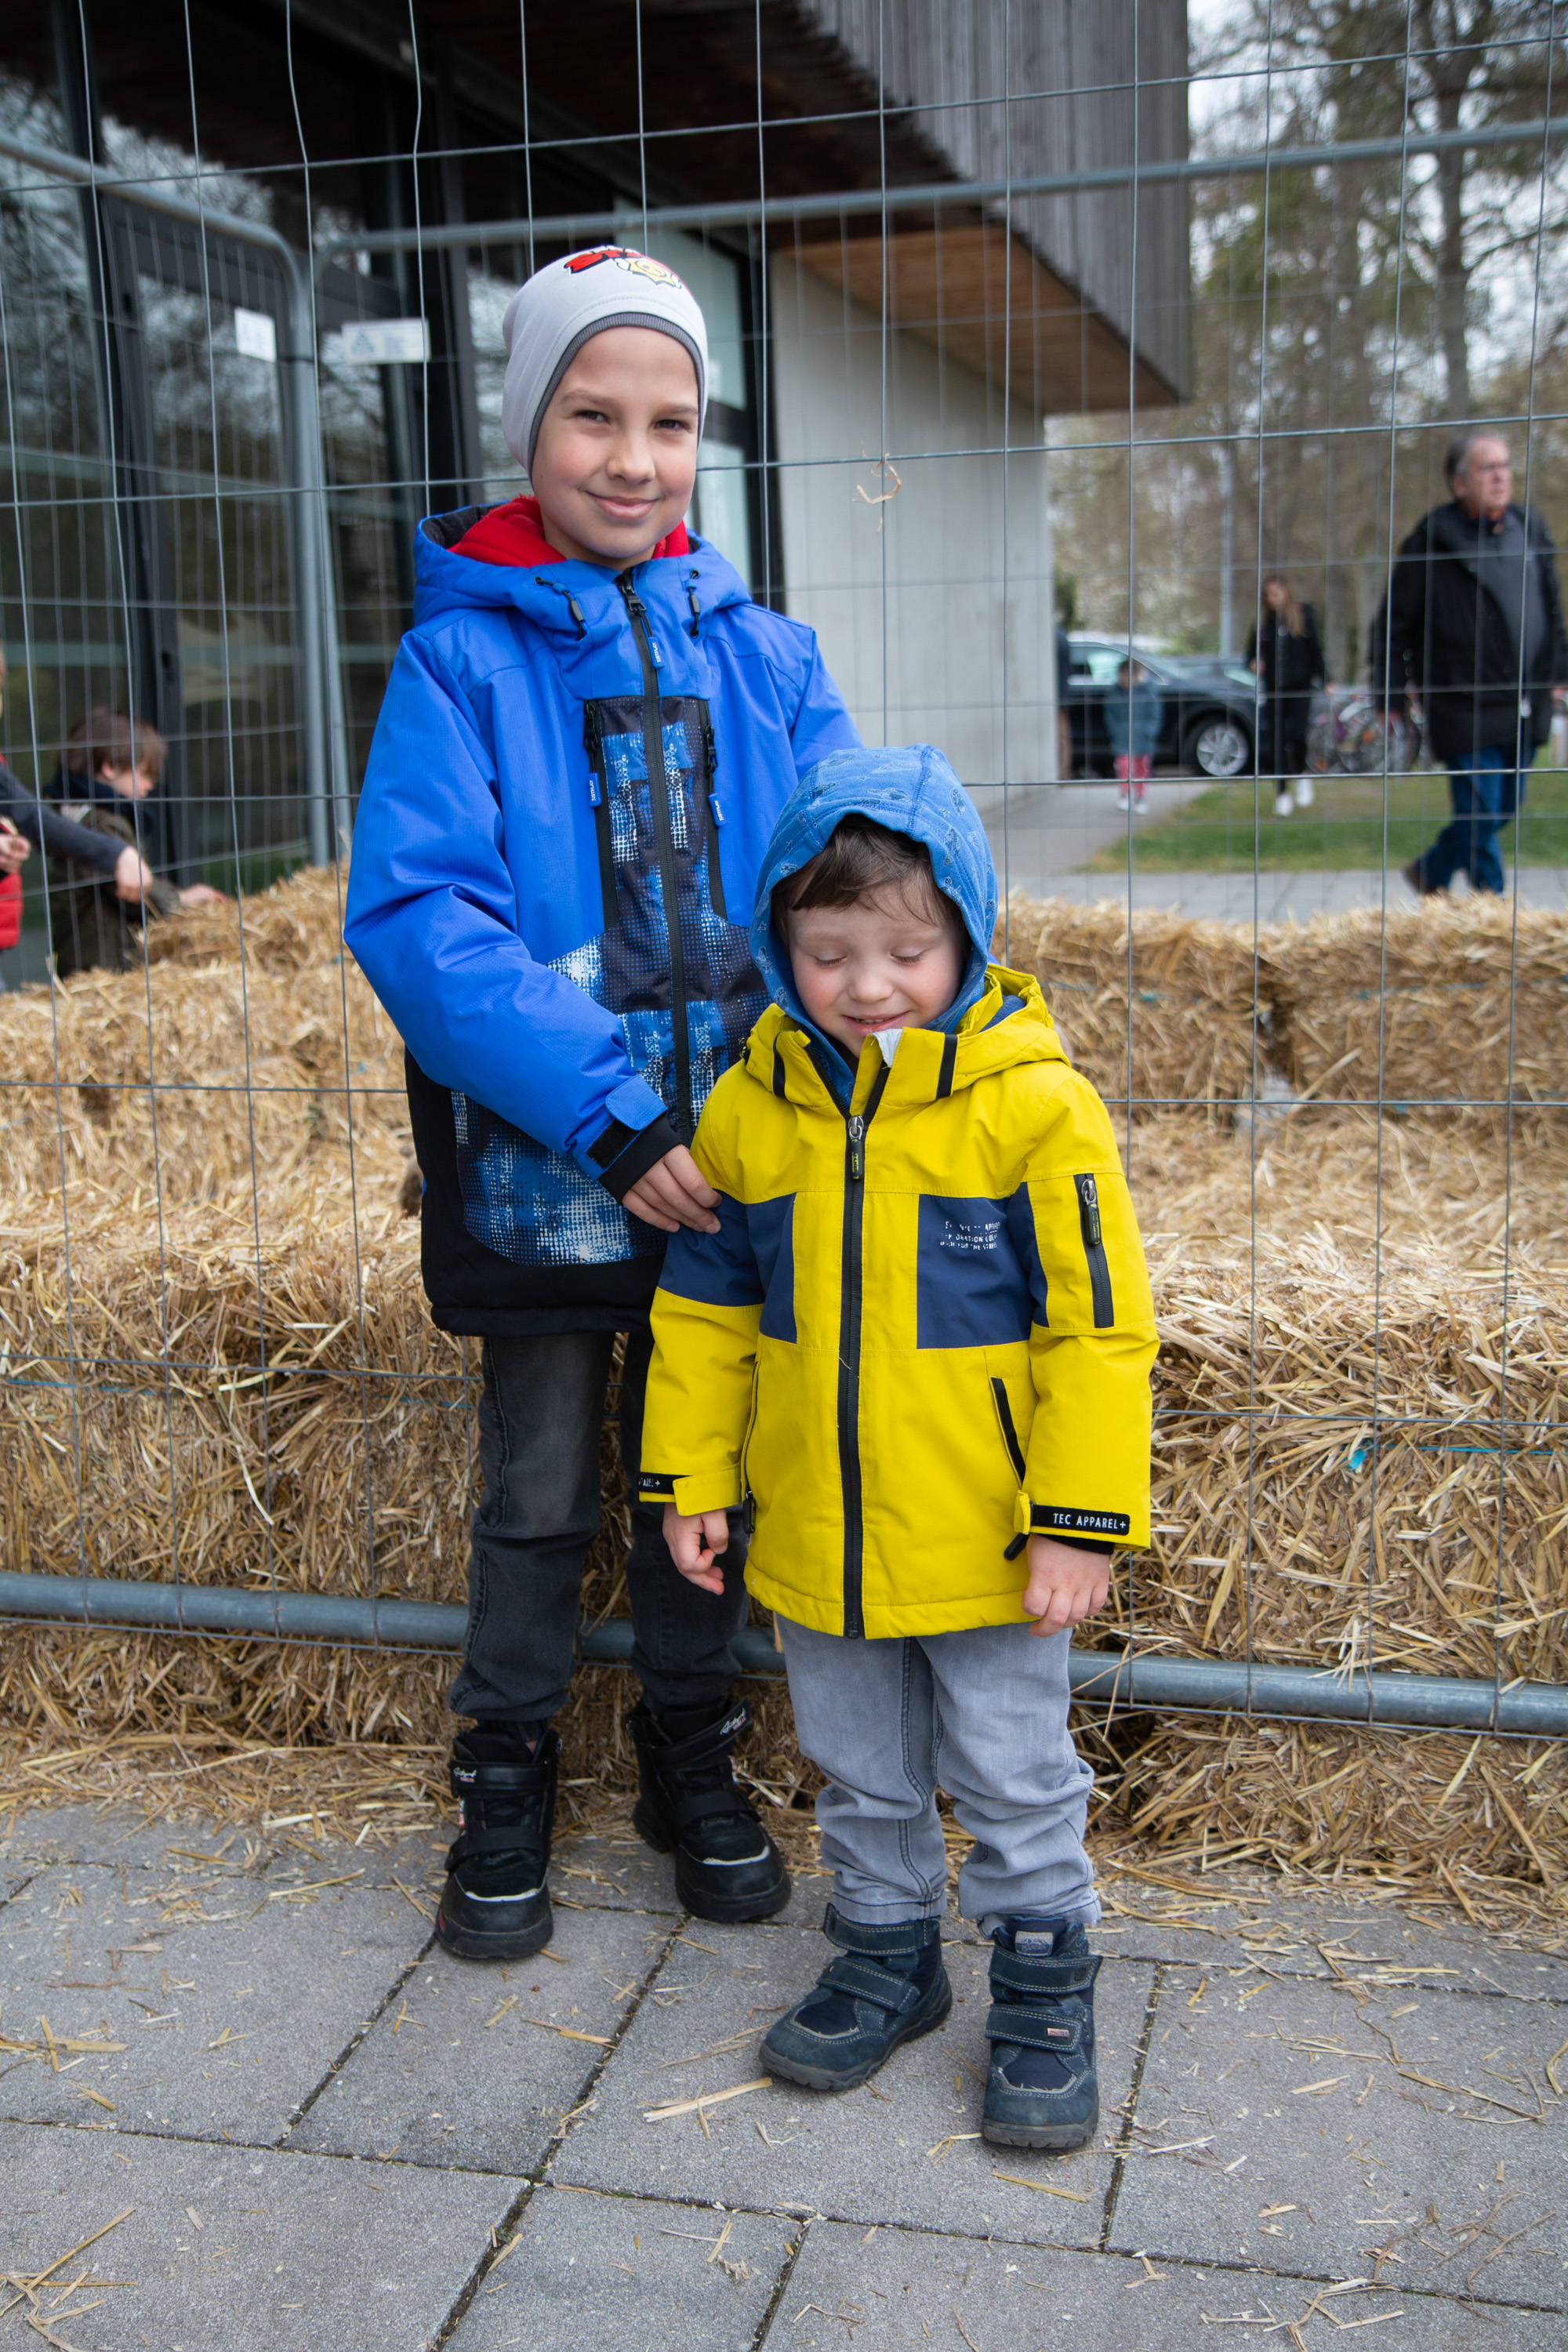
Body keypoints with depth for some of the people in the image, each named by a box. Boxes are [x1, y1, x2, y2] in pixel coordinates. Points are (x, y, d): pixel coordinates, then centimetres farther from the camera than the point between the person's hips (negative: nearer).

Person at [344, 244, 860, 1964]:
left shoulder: (758, 651, 2)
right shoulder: (463, 656, -8)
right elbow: (413, 912, -18)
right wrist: (605, 1118, -25)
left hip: (737, 1159, 3)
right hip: (543, 1170, -2)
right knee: (538, 1492, 13)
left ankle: (689, 1754, 39)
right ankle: (506, 1780, 35)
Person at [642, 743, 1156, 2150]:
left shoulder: (1035, 1107, -14)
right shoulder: (748, 1112, -3)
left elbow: (1097, 1330, -12)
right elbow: (704, 1310, 7)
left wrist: (1079, 1523, -13)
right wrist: (692, 1478, 6)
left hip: (985, 1542, -4)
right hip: (814, 1542, 4)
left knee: (1015, 1779, 12)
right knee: (862, 1773, 21)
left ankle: (1044, 1987, 32)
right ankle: (888, 1955, 41)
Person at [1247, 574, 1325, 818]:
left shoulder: (1304, 616, 1)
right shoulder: (1262, 621, 6)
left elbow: (1315, 650, 4)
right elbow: (1253, 650, 14)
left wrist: (1324, 679, 0)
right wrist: (1253, 663, -9)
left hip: (1299, 687, -2)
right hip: (1273, 688, 3)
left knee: (1297, 734, -16)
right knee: (1276, 741, 1)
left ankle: (1301, 776, 12)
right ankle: (1282, 793, 11)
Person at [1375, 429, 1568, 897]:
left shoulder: (1530, 529, 11)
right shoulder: (1433, 540, -7)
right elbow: (1394, 625, -3)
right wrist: (1390, 699, -4)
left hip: (1524, 708, 6)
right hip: (1465, 709, -6)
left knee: (1503, 808, 14)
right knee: (1481, 813, -6)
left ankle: (1431, 872, 34)